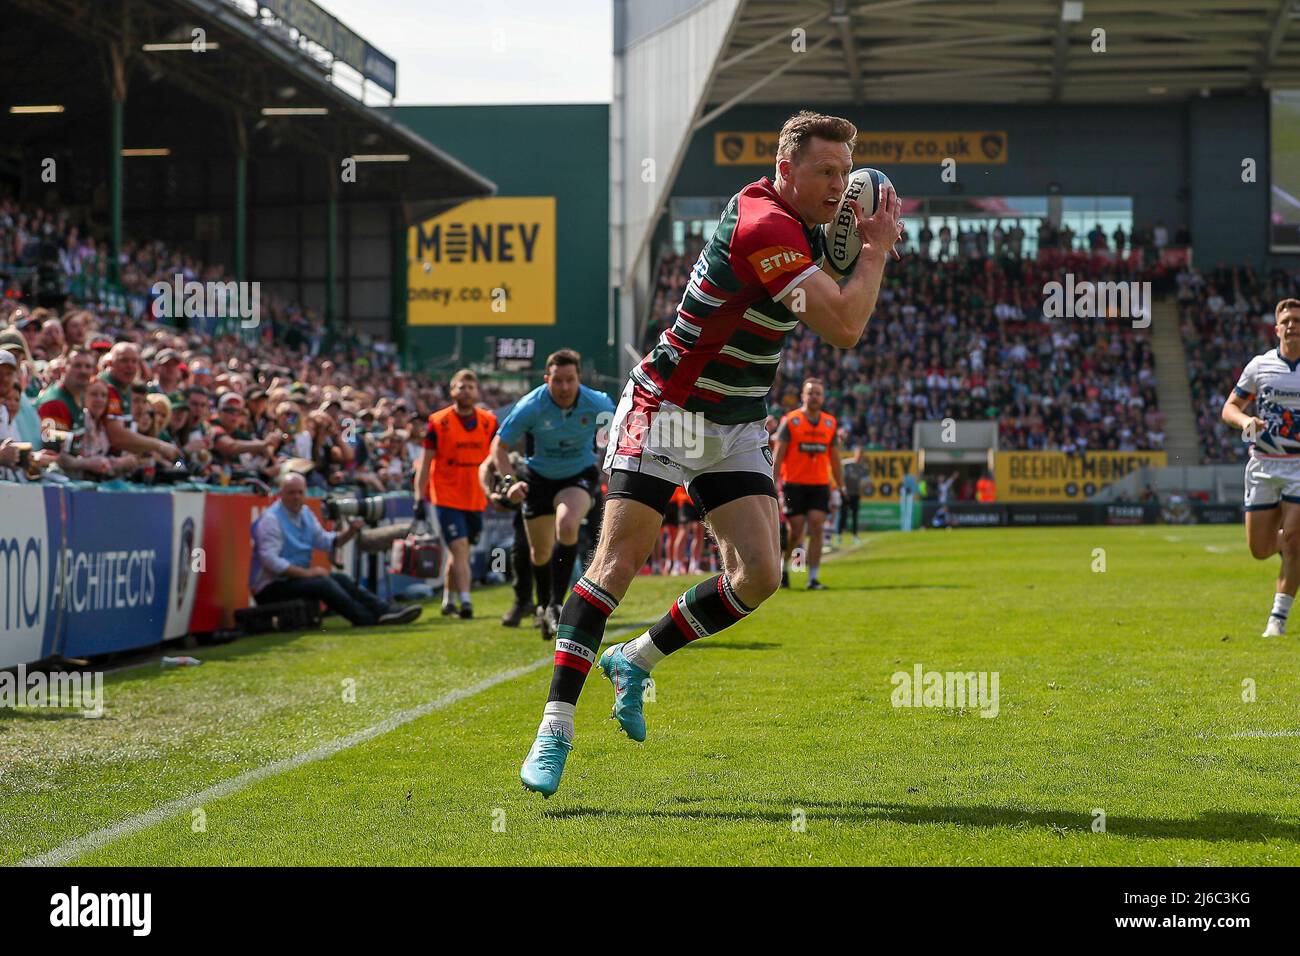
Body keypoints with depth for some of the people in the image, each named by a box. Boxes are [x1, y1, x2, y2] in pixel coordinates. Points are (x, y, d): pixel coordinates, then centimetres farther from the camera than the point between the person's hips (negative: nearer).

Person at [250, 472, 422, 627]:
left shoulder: (304, 513, 12)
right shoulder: (271, 519, -15)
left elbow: (326, 541, 16)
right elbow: (270, 560, -23)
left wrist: (351, 532, -2)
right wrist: (306, 573, -24)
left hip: (296, 577, 9)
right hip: (271, 587, -9)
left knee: (341, 579, -4)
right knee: (323, 583, -24)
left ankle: (384, 610, -10)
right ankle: (369, 619, -24)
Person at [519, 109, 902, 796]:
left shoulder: (798, 227, 6)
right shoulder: (764, 224, -23)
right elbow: (844, 329, -27)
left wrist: (854, 246, 6)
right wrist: (877, 249, -14)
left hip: (736, 430, 8)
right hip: (666, 412, -8)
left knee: (760, 573, -6)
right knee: (616, 565, -12)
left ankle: (637, 661, 14)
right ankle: (555, 728, -10)